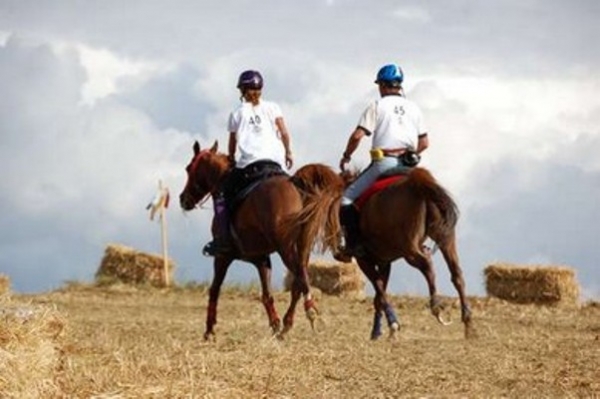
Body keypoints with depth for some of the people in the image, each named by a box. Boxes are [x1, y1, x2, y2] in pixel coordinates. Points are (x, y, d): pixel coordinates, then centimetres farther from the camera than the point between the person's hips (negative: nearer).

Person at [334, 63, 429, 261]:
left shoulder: (377, 105, 1)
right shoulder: (414, 108, 15)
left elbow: (358, 135, -6)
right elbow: (424, 143, 14)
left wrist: (346, 156, 9)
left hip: (383, 162, -5)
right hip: (408, 164, 5)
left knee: (347, 197, 1)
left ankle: (353, 244, -12)